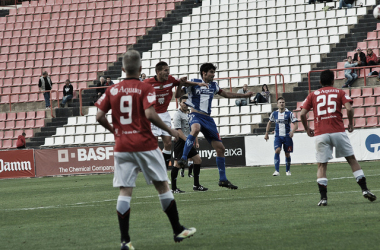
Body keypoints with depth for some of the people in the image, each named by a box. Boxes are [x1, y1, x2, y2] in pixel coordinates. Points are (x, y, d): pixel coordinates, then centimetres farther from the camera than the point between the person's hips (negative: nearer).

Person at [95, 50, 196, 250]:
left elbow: (99, 116, 2)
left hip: (122, 147, 3)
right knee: (162, 186, 9)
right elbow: (150, 114, -17)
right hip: (145, 145, -3)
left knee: (125, 191, 1)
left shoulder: (112, 90, 6)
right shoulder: (145, 89, -5)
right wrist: (169, 130, -5)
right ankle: (178, 231, 17)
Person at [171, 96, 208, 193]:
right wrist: (187, 140, -23)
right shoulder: (178, 114, -8)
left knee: (198, 160, 6)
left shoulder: (188, 114, 18)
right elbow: (178, 130, -17)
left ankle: (196, 185, 12)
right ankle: (173, 188, -5)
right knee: (177, 164, -9)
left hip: (188, 142, 9)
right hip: (180, 142, -9)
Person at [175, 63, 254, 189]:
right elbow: (177, 95, -1)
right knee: (195, 129, -44)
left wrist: (244, 95, 36)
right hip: (196, 115, -6)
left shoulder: (213, 85, 18)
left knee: (220, 148, 3)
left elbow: (226, 94, 34)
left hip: (208, 119, 6)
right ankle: (183, 158, -40)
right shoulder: (194, 83, 1)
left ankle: (223, 179, 14)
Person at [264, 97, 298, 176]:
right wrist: (266, 133, 19)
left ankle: (288, 170, 27)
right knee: (277, 151, -19)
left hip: (287, 136, -1)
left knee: (287, 154, 7)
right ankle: (277, 171, -22)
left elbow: (296, 124, -6)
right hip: (278, 136, 1)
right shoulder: (274, 114, 4)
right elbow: (269, 123, 21)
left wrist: (292, 131, -25)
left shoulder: (289, 113, -4)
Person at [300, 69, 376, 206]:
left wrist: (307, 129, 18)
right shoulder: (339, 92, 10)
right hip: (338, 132, -1)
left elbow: (302, 114, 4)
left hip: (320, 134, 1)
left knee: (322, 165, 6)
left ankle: (323, 197, -4)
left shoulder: (313, 95, 13)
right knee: (352, 159, 11)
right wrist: (351, 124, 9)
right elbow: (349, 108, -6)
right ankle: (364, 189, 5)